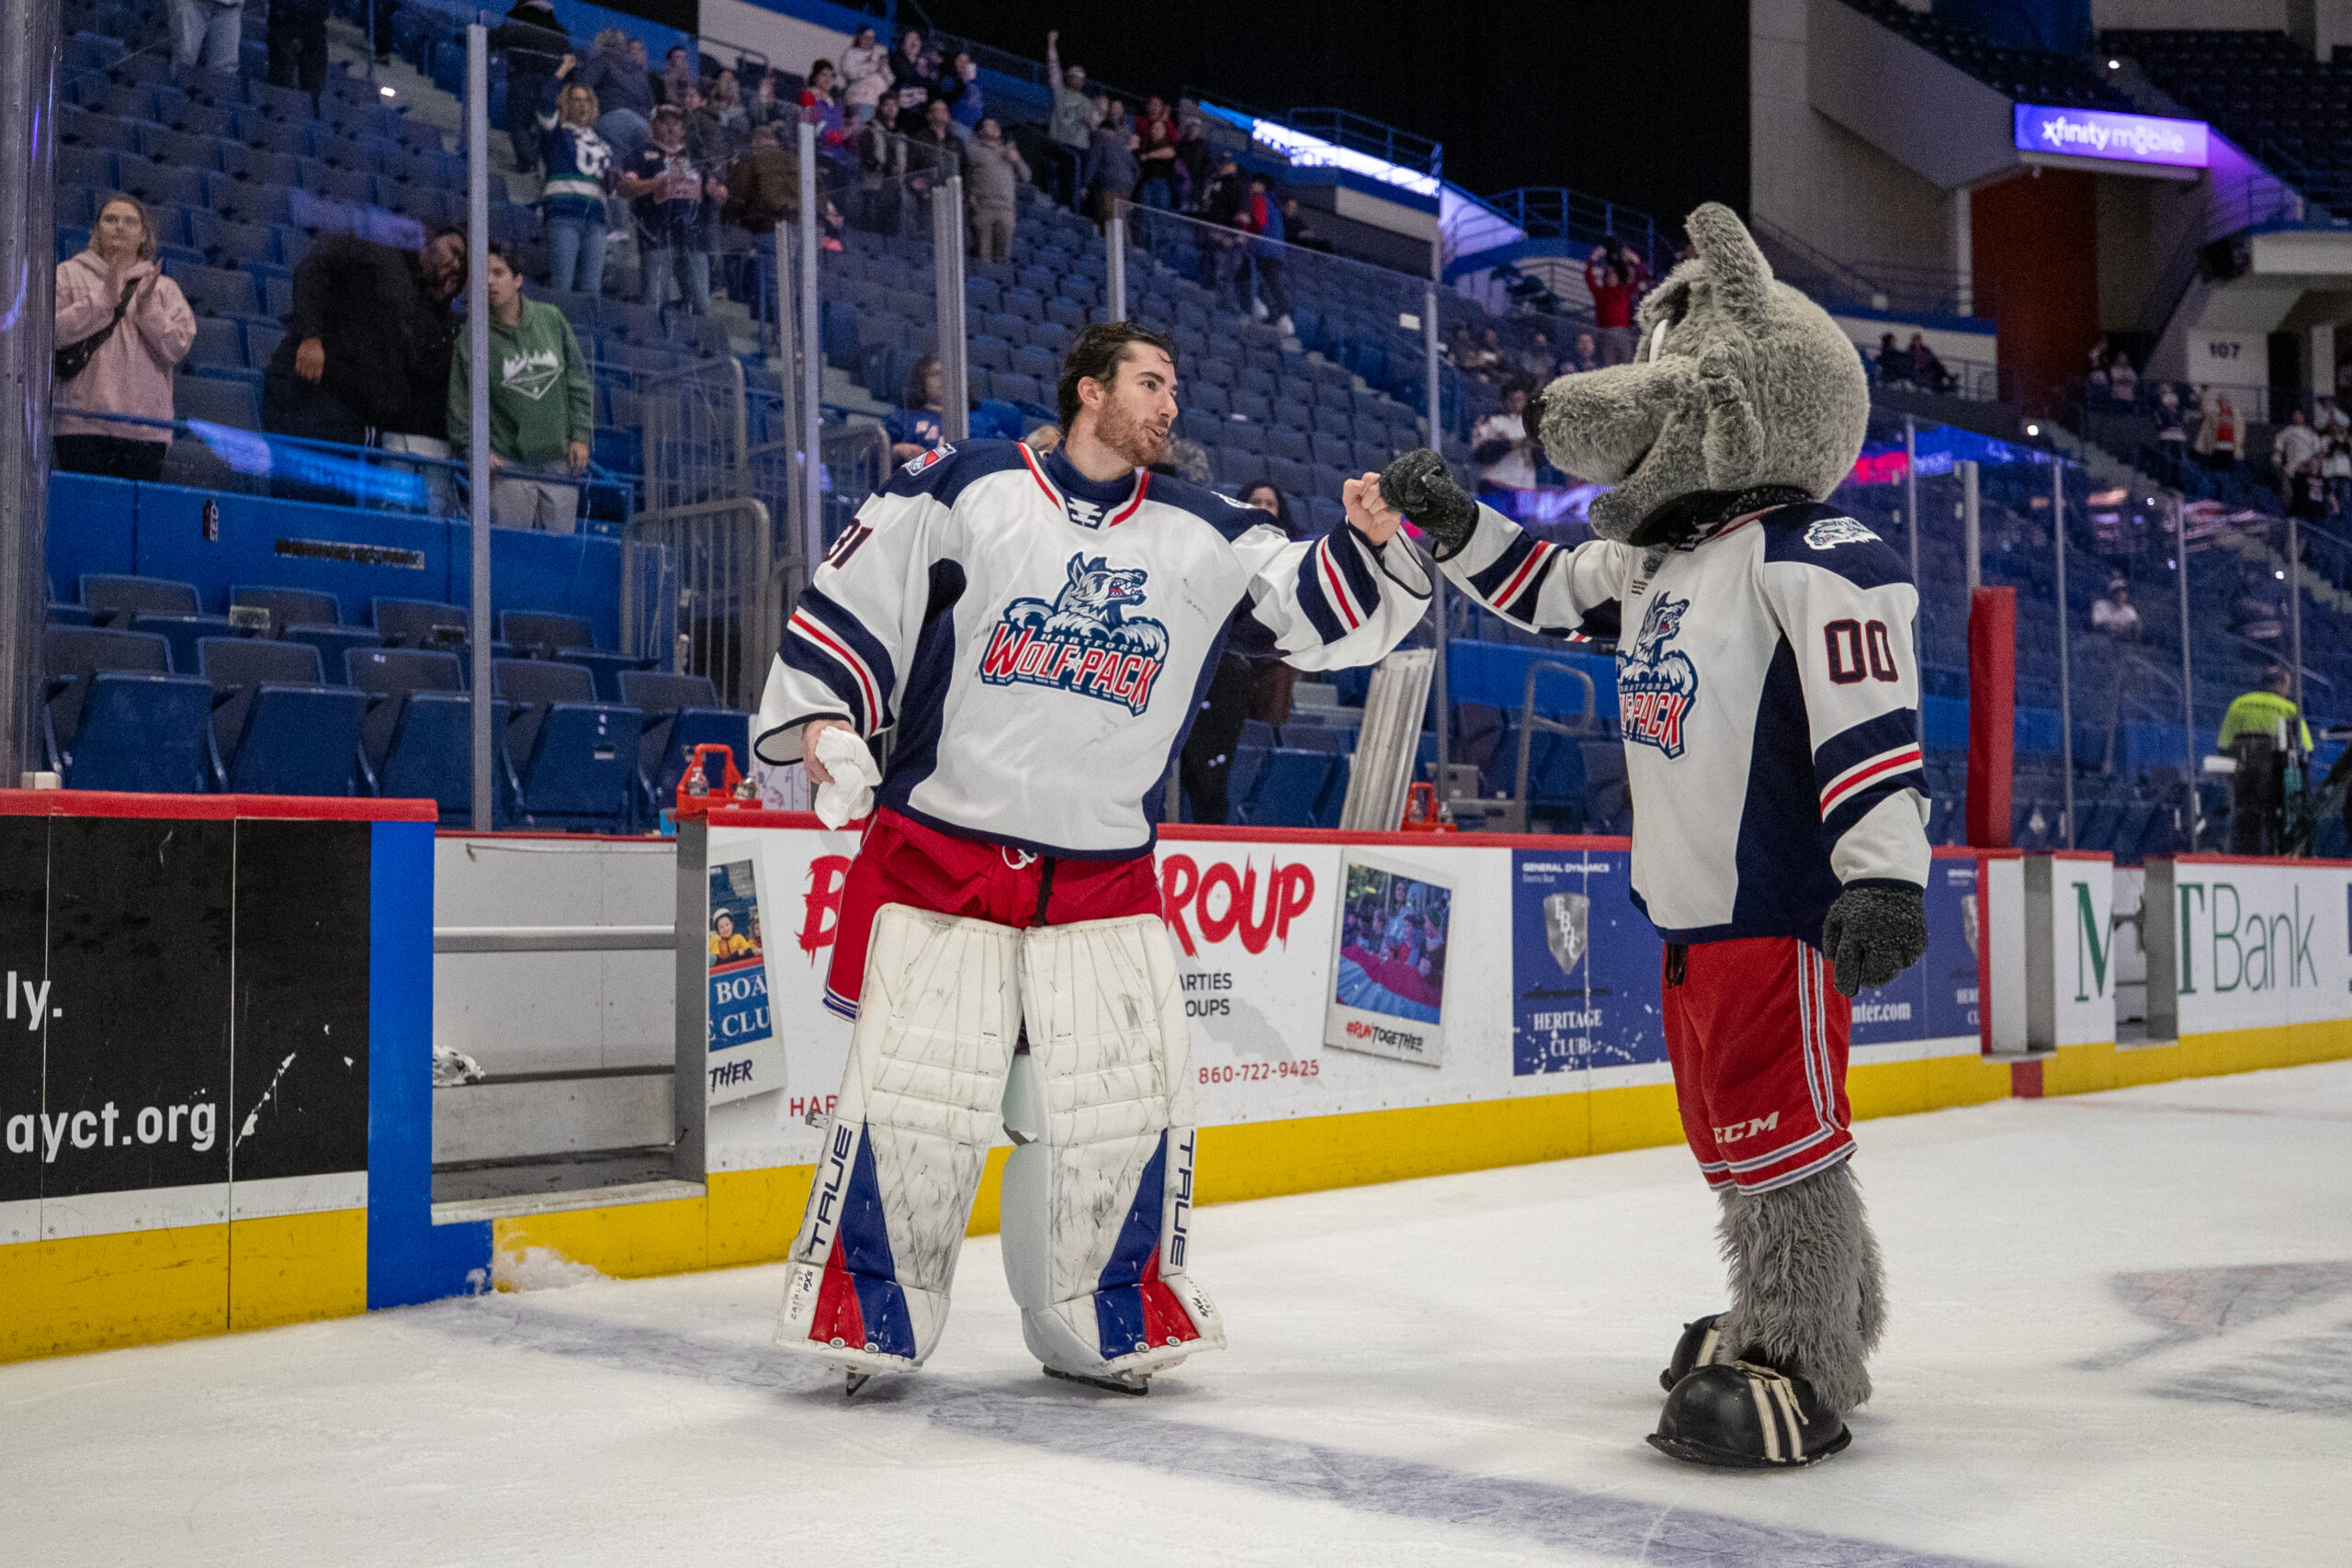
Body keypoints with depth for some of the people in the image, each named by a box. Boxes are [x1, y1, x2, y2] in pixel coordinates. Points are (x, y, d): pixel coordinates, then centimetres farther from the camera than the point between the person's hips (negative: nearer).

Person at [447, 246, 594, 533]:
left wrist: (580, 436, 5)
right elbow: (462, 404, -1)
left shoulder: (551, 318, 6)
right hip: (508, 466, -3)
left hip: (560, 459, 3)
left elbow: (579, 382, 11)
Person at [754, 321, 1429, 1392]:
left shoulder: (1204, 538, 9)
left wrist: (1372, 540, -11)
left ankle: (1099, 1324, 20)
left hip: (1104, 879, 3)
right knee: (915, 1100, -5)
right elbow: (855, 593, 2)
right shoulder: (968, 489, 0)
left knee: (1134, 1099, 1)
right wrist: (822, 717, -7)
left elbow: (1328, 614, 7)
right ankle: (864, 1317, 14)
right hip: (940, 852, -3)